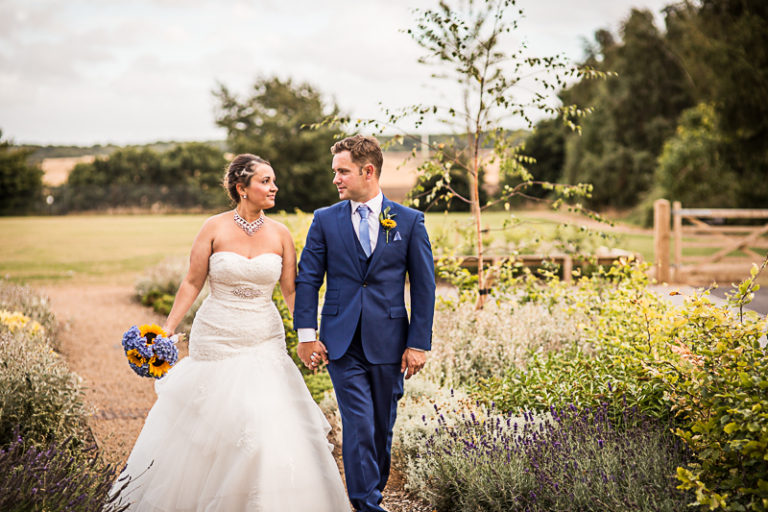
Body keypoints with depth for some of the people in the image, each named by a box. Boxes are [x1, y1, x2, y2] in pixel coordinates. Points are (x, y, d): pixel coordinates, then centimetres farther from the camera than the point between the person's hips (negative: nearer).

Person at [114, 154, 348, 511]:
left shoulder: (280, 235, 1)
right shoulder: (215, 229, -6)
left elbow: (292, 291, 4)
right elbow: (192, 283, -2)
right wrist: (168, 328, -8)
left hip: (265, 343, 2)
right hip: (216, 340, -2)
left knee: (272, 427, -4)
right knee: (207, 426, 6)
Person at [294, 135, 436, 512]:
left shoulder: (409, 221, 2)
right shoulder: (325, 220, 4)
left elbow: (424, 286, 2)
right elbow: (307, 279, 5)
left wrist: (419, 343, -2)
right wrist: (306, 335, -3)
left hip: (388, 343, 1)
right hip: (342, 343, -1)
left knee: (383, 427, 11)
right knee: (359, 425, -9)